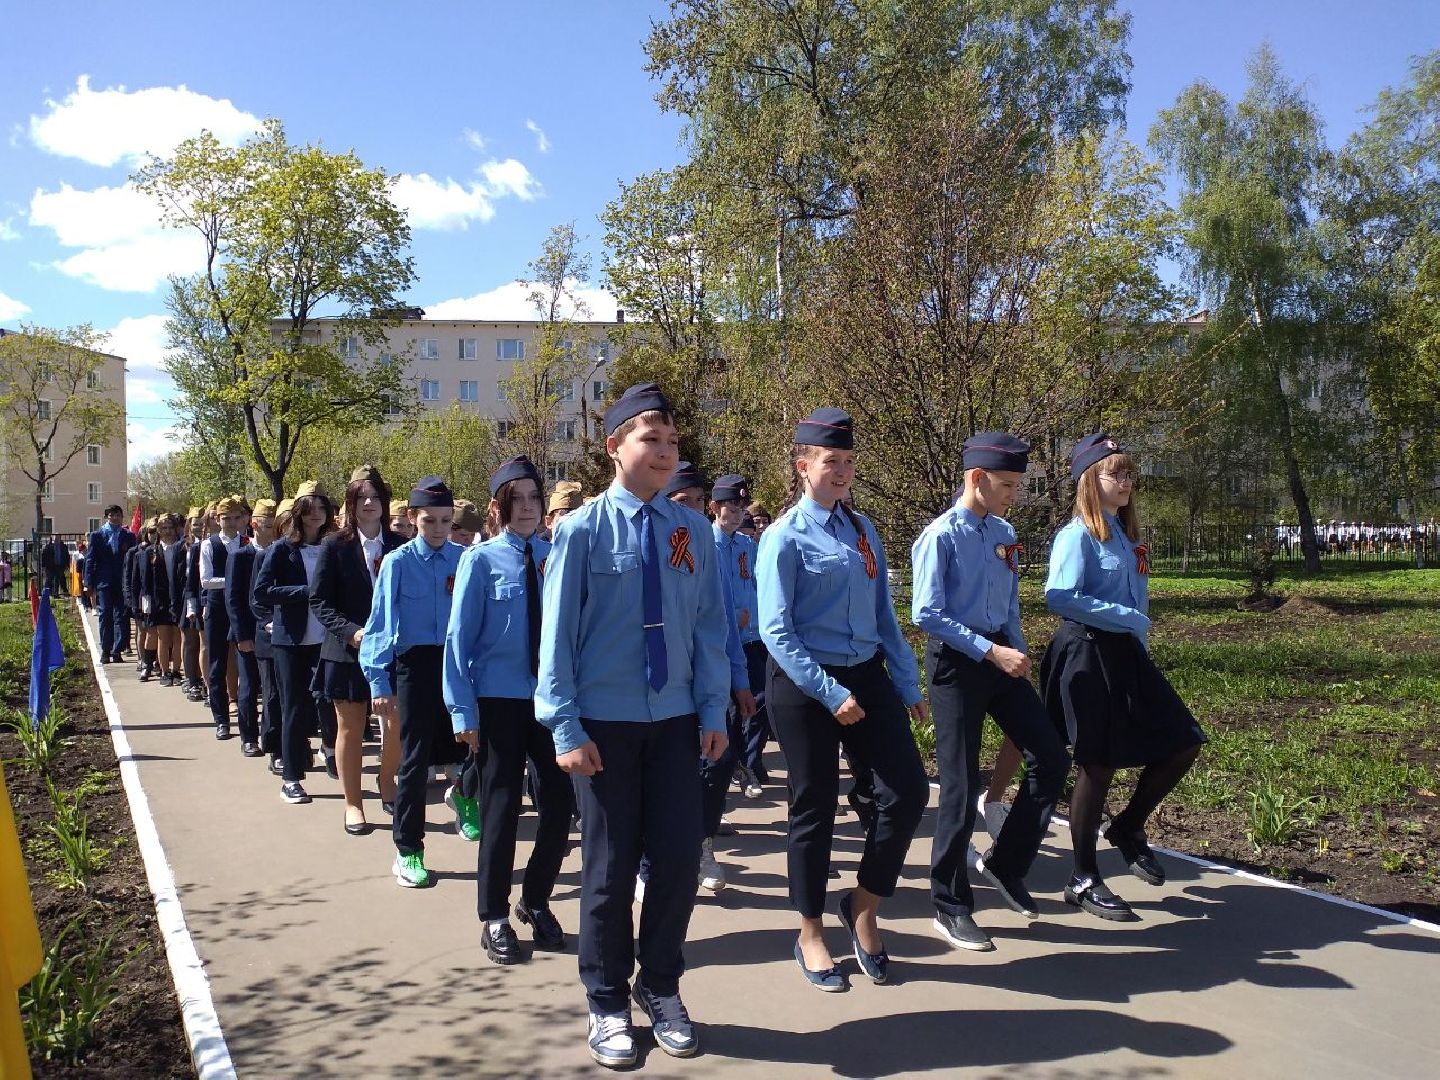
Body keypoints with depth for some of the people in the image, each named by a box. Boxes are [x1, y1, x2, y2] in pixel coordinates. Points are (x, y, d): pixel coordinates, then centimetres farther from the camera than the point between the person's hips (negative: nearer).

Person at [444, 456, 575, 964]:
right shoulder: (480, 560, -5)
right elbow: (460, 636, -5)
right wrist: (463, 710, -8)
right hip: (499, 700, -3)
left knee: (560, 805, 7)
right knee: (502, 808, 6)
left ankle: (536, 902, 30)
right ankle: (495, 917, 24)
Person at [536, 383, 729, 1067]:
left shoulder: (692, 531, 2)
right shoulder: (583, 530, -7)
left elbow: (709, 627, 5)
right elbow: (558, 634, -6)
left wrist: (713, 712, 1)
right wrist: (566, 727, -9)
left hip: (676, 721, 3)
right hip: (605, 722, -3)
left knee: (679, 859, 6)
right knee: (610, 866, 7)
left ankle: (661, 987, 31)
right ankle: (607, 1004, 28)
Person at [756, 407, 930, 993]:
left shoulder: (863, 530, 9)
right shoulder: (784, 536, -8)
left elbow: (884, 614, 12)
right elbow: (776, 631, -14)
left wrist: (907, 685, 8)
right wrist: (829, 693, -19)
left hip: (866, 675, 6)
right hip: (804, 684, -5)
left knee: (909, 790, -3)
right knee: (815, 808, 5)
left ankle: (863, 909, 19)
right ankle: (811, 936, 24)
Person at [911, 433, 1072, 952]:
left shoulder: (1005, 534, 8)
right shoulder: (941, 536, -14)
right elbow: (926, 614, -18)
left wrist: (1018, 651, 3)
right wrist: (990, 652, -20)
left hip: (1001, 656, 7)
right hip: (957, 662, -7)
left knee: (1052, 759, 4)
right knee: (962, 785, 0)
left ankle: (1005, 865, 23)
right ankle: (950, 908, 16)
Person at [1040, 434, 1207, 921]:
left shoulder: (1127, 535, 14)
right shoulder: (1077, 535, -11)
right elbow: (1060, 596, -24)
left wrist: (1140, 638, 11)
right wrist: (1127, 618, -21)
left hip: (1126, 655, 8)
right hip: (1088, 656, -8)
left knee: (1183, 744, 5)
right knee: (1098, 765, -1)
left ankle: (1128, 827, 26)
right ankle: (1084, 881, 13)